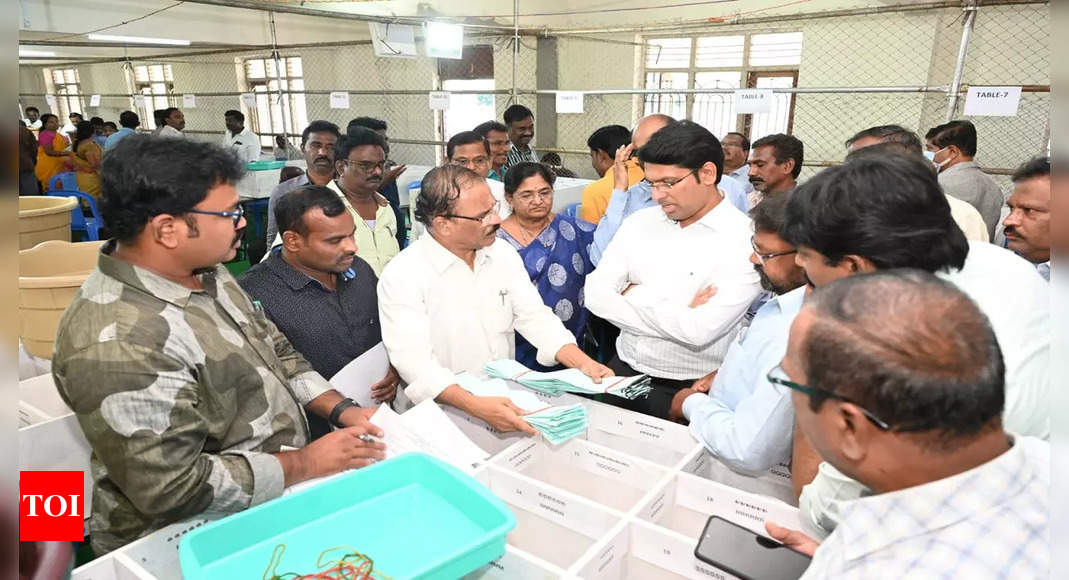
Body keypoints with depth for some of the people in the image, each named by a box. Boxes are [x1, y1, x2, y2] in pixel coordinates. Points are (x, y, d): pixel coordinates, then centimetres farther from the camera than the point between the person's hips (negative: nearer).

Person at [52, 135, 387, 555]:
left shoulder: (205, 272, -1)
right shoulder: (118, 342, -28)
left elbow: (274, 351, 8)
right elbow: (178, 489, -26)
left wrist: (340, 409, -4)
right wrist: (306, 464, -19)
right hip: (202, 537, -7)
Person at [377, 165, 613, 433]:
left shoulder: (503, 253, 4)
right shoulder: (402, 276, -15)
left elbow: (535, 317, 3)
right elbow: (414, 362, -23)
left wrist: (584, 363, -12)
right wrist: (476, 406, -37)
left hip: (506, 398, 5)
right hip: (442, 410, -5)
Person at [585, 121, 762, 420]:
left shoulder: (745, 239, -15)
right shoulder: (640, 222, 1)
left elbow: (700, 329, -24)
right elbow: (596, 294, -5)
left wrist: (633, 294, -11)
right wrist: (679, 314, -15)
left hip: (689, 392, -5)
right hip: (623, 372, 5)